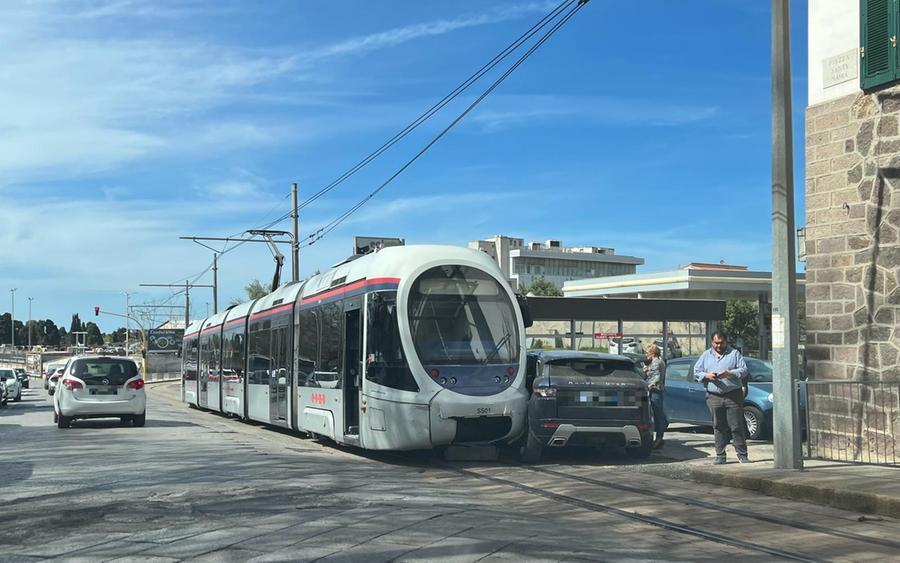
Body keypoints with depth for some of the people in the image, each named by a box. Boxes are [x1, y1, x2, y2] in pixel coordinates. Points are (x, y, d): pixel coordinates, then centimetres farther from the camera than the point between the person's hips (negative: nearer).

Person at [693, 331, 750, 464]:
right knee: (719, 428, 3)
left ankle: (742, 454, 2)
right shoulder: (706, 355, 14)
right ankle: (720, 456, 8)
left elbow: (744, 370, 0)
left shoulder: (734, 354, 7)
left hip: (733, 395, -2)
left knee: (737, 426, -3)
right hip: (714, 397, 2)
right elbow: (696, 372, 13)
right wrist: (707, 375, -7)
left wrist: (730, 374, -16)